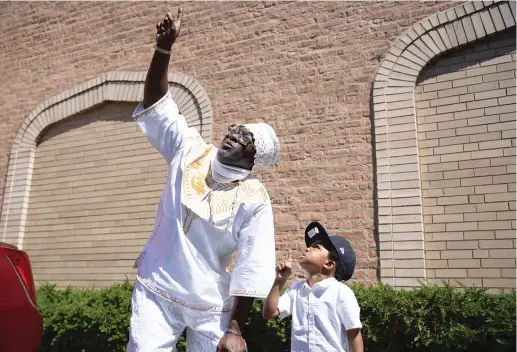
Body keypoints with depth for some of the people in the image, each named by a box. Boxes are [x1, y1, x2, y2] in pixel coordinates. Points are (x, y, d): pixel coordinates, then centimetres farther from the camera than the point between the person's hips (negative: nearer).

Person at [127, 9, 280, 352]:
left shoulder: (254, 199, -14)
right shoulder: (189, 151, -3)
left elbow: (253, 268, -15)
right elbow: (155, 103, -3)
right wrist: (164, 46, -14)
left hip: (211, 307, -2)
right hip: (156, 291, 3)